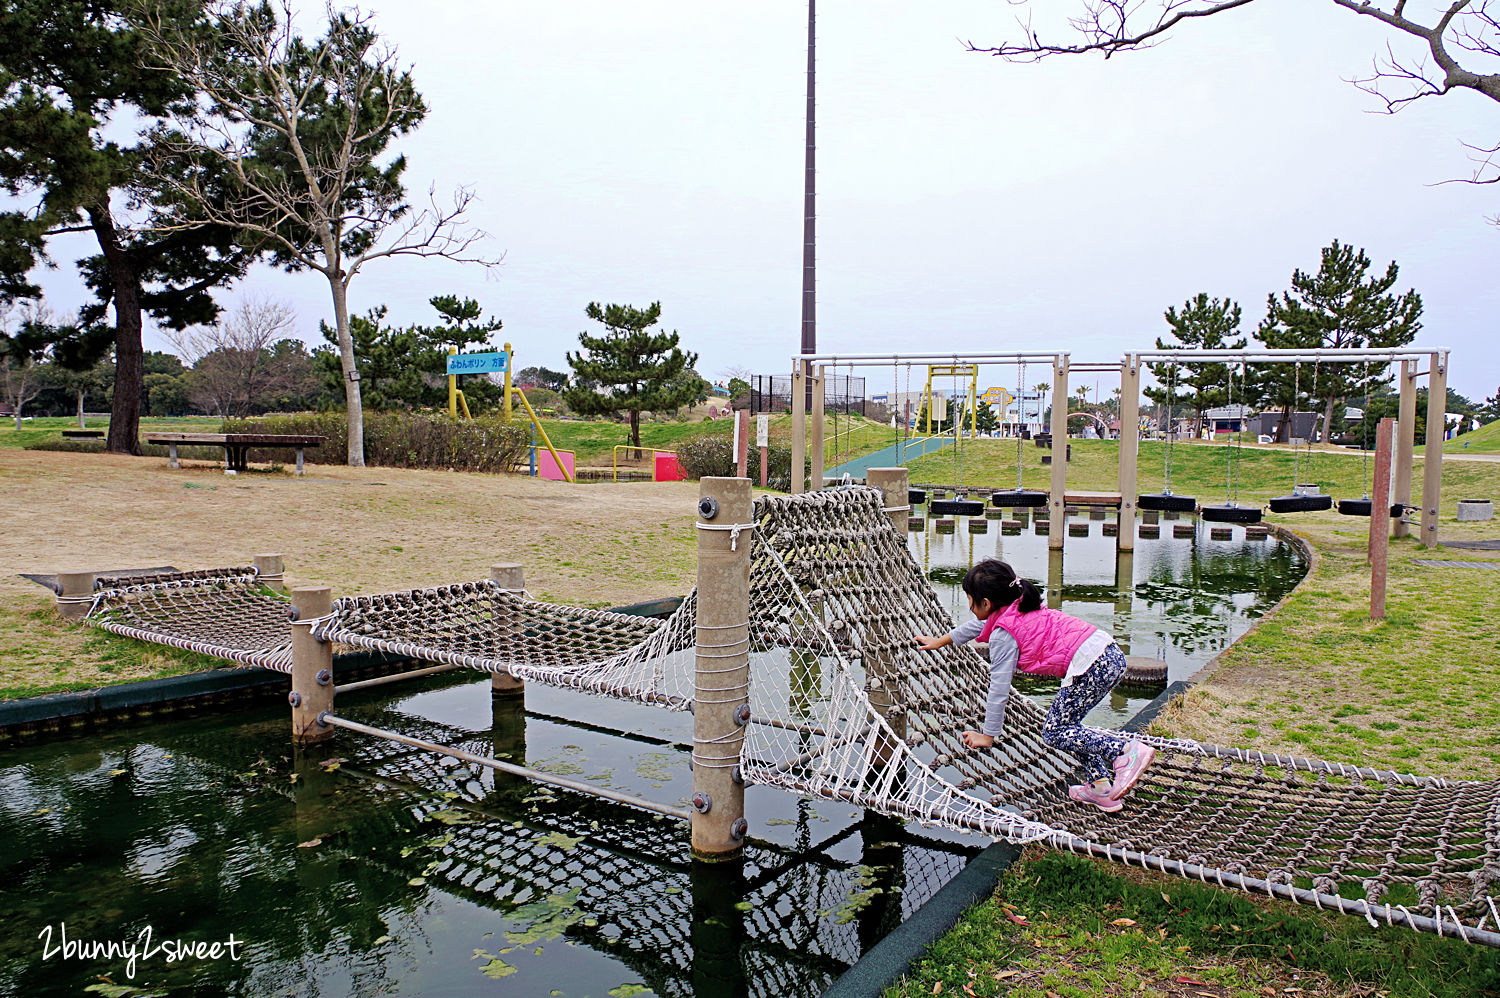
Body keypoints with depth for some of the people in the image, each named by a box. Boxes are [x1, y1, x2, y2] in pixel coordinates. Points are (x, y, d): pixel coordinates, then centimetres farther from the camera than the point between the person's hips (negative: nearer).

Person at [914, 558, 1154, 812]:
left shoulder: (1002, 634, -5)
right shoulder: (1018, 607, 22)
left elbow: (999, 688, -2)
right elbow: (979, 625, 39)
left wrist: (987, 736, 9)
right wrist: (940, 641, 53)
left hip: (1089, 667, -10)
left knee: (1054, 734, 2)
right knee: (1065, 725, 20)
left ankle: (1128, 750, -12)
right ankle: (1100, 786, 16)